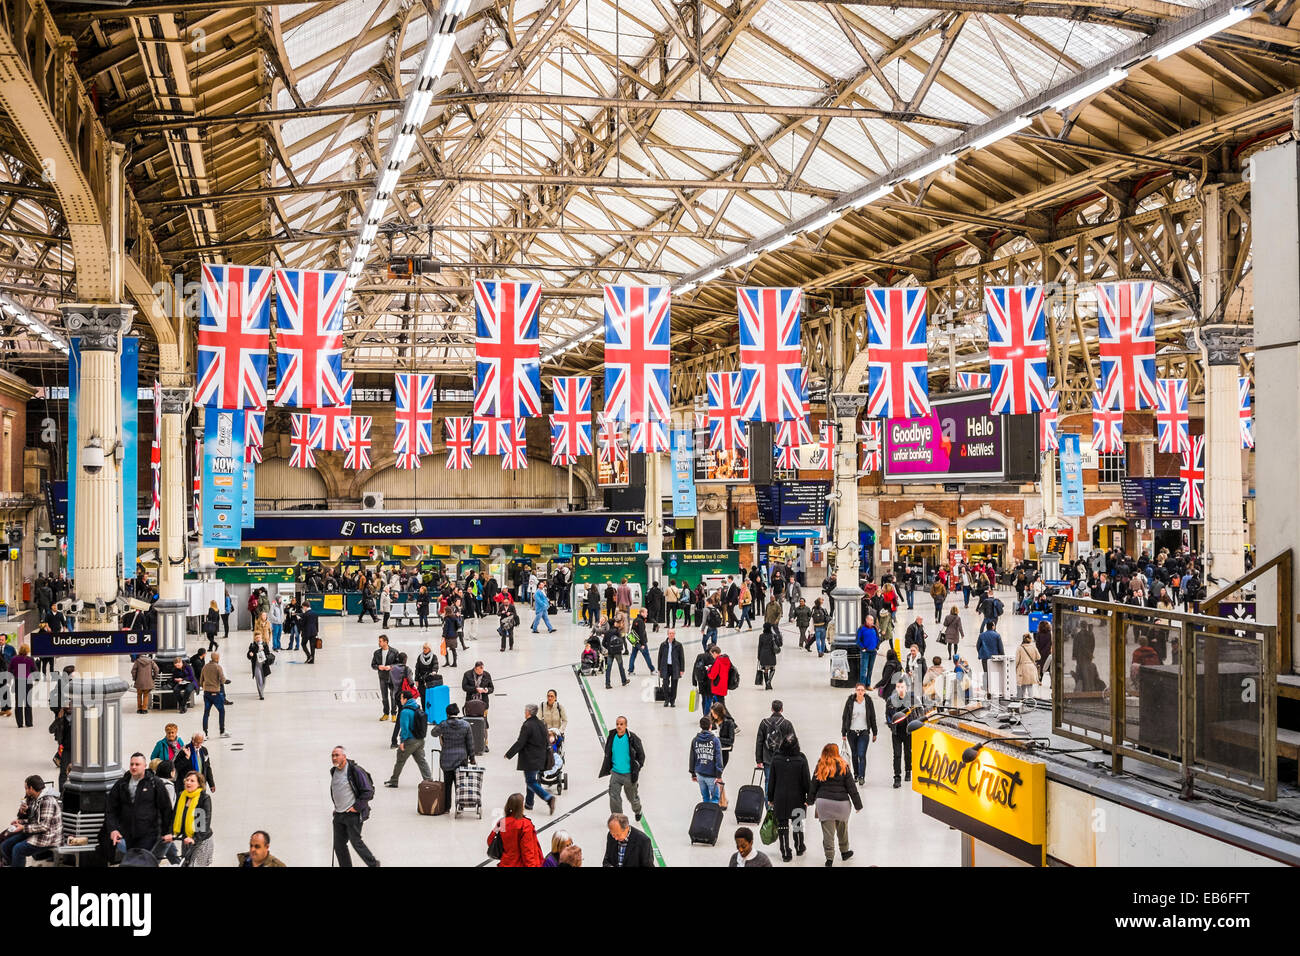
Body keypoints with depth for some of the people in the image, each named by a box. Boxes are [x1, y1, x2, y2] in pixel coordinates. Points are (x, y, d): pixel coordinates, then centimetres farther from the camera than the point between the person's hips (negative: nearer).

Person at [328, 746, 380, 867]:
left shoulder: (355, 770, -15)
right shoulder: (334, 771, 9)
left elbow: (368, 791, -16)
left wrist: (357, 807, -14)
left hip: (353, 814, -7)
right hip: (339, 814, 7)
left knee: (356, 842, -4)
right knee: (339, 845, 7)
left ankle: (373, 864, 14)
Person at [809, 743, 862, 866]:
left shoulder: (820, 767, 1)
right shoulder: (843, 767, -4)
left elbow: (813, 786, 8)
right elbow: (851, 787, -2)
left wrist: (810, 801, 23)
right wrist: (858, 804, 5)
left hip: (823, 803, 1)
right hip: (841, 803, -1)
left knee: (828, 832, 4)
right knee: (842, 829, 19)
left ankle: (829, 858, 4)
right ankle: (844, 852, 37)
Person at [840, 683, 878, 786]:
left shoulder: (868, 702, -1)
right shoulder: (850, 701, -2)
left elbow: (872, 718, 7)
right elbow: (844, 717, 2)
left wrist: (874, 733, 9)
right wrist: (843, 733, 1)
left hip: (864, 732, -1)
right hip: (851, 732, 1)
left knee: (862, 755, -11)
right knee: (854, 755, 10)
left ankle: (862, 777, -8)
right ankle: (856, 774, 25)